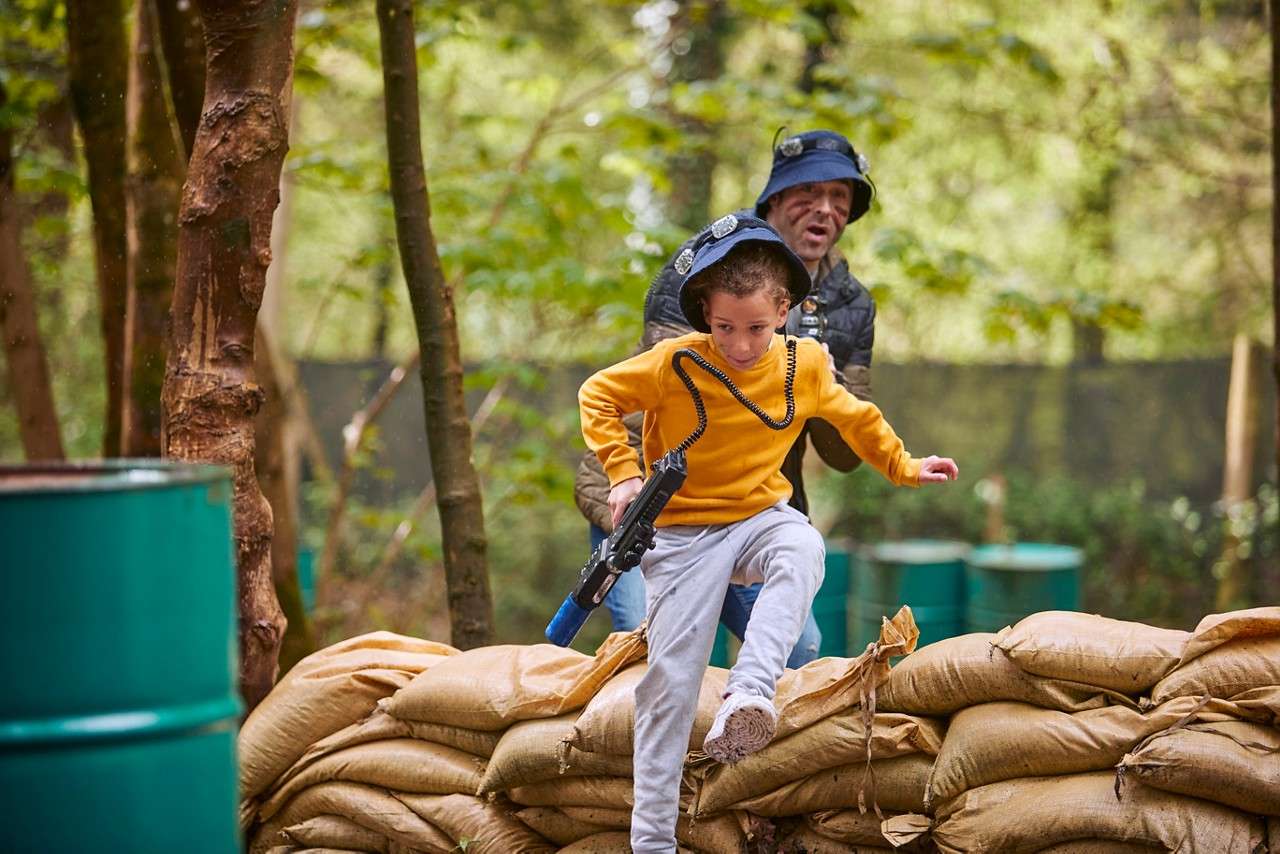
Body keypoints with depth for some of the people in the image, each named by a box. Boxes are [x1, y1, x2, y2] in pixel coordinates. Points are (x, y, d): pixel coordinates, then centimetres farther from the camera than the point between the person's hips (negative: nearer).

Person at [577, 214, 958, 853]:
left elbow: (854, 418, 16)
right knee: (671, 680, -5)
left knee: (803, 551, -36)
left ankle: (750, 694, -46)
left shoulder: (805, 364, -3)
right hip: (683, 531, -2)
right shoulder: (674, 363, -13)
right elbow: (597, 397, -3)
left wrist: (902, 465, 21)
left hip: (761, 517, 2)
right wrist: (624, 472, -13)